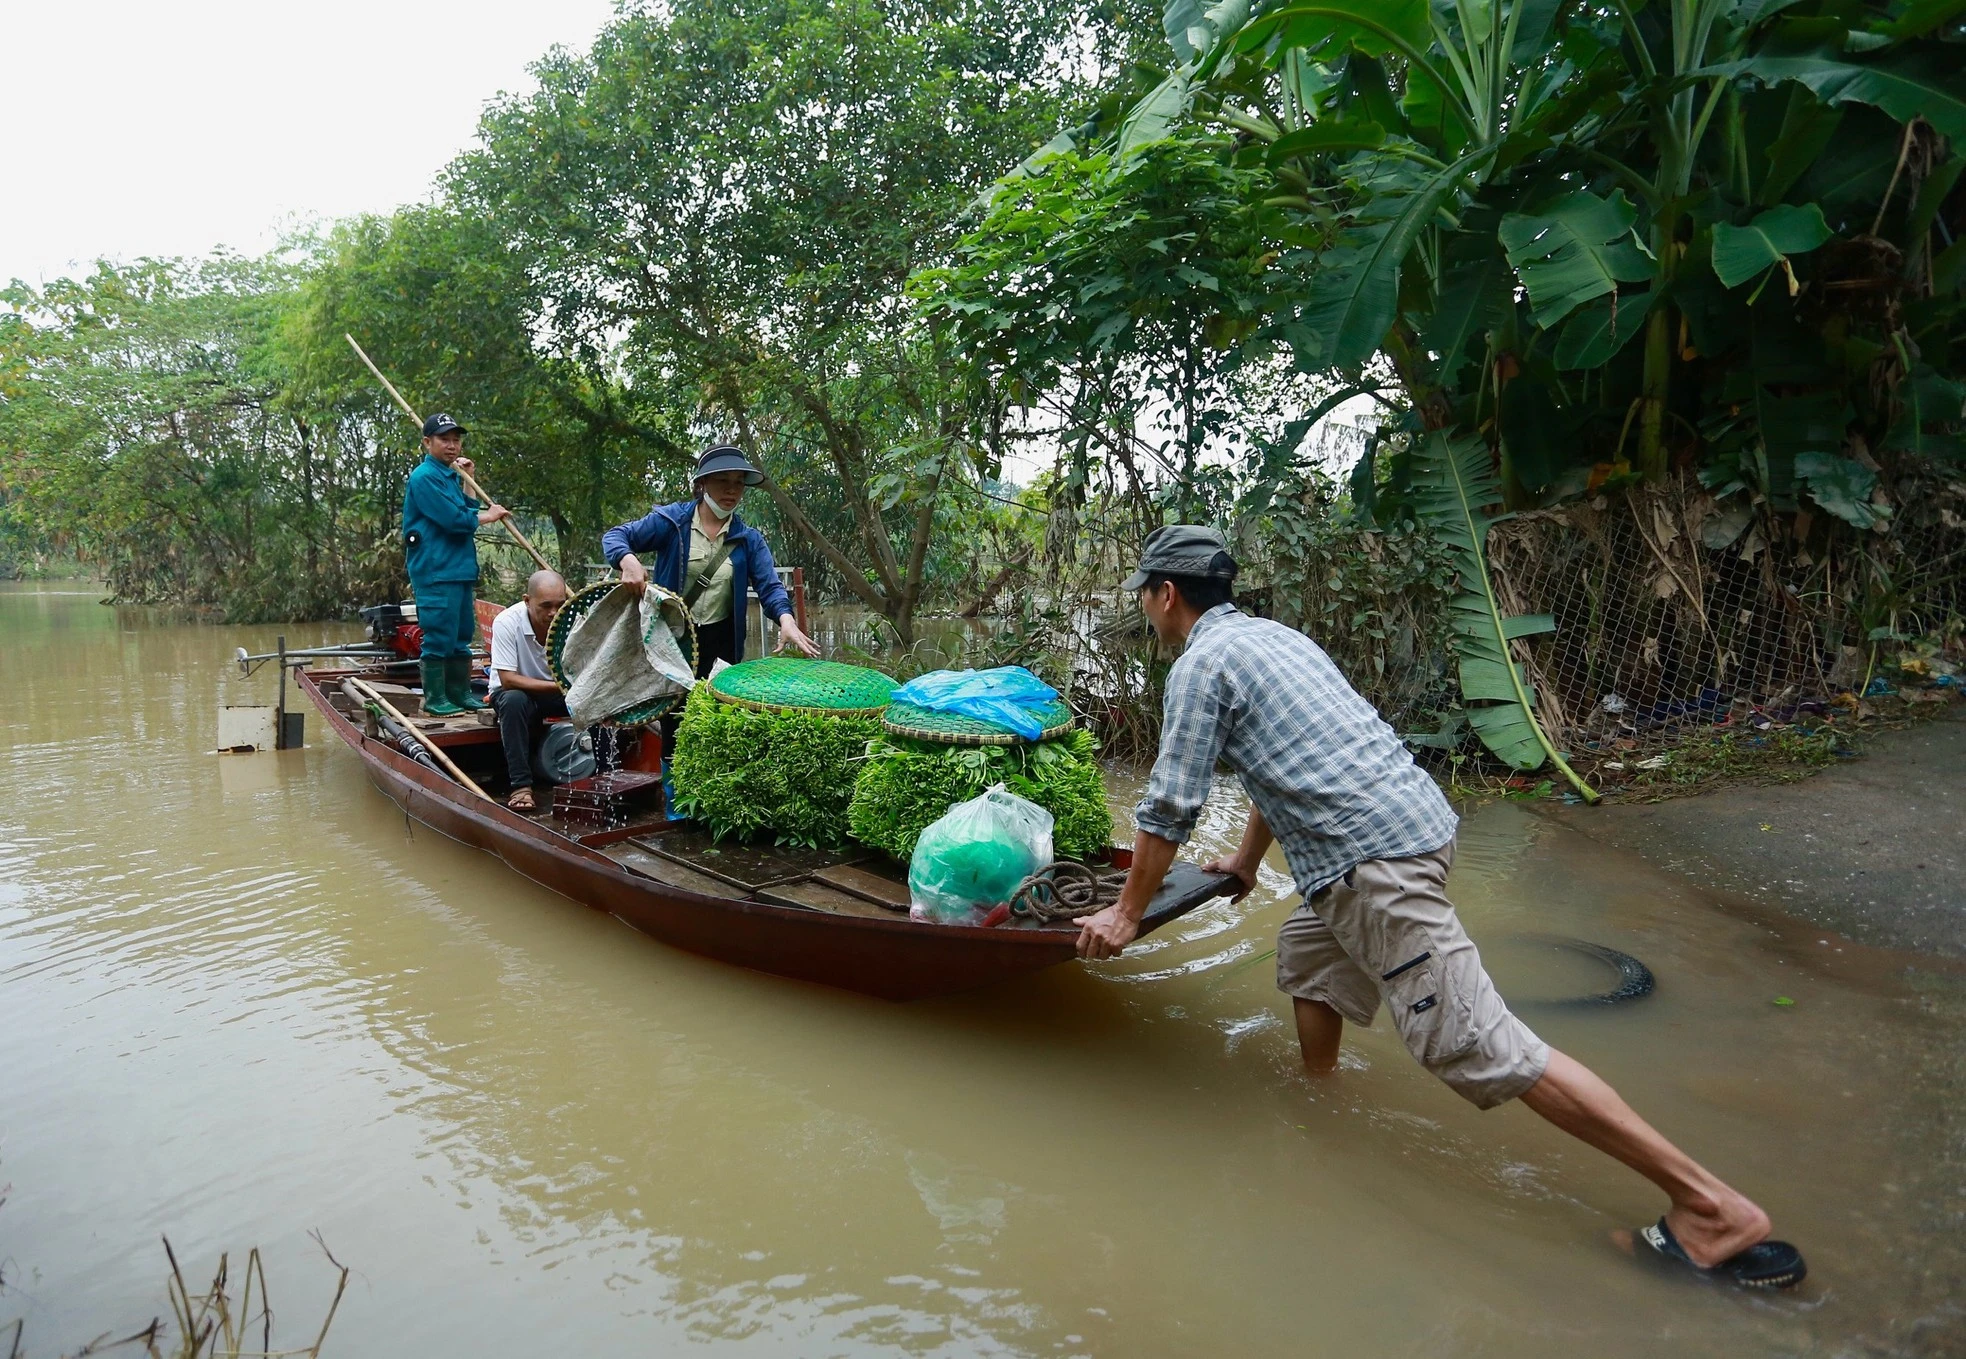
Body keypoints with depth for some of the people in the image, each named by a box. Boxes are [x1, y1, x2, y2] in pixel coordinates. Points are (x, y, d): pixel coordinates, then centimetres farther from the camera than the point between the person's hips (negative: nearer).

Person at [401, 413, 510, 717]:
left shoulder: (448, 475, 19)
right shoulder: (424, 477, -11)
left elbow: (468, 511, 14)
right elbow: (454, 519, -18)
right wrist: (489, 515, -5)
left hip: (460, 568, 10)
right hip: (436, 570, -10)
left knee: (462, 635, 13)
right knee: (439, 637, -6)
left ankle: (460, 693, 21)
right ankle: (434, 699, 0)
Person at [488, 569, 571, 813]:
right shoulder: (507, 623, -25)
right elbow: (507, 680, -29)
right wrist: (556, 685, -40)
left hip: (558, 692, 3)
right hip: (515, 691, -2)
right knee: (514, 701, -37)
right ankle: (521, 785, -30)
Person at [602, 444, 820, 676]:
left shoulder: (749, 539, 3)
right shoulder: (672, 520, -4)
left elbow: (769, 586, -6)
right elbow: (615, 536, -2)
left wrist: (786, 619, -28)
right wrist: (628, 561, -26)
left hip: (721, 642, 2)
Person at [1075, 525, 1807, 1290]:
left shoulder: (1200, 665, -6)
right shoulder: (1267, 635, 22)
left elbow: (1169, 810, -7)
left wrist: (1128, 913, 5)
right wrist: (1245, 861, 42)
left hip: (1373, 855, -10)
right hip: (1405, 817, 10)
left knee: (1475, 1045, -9)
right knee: (1306, 959, 26)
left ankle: (1709, 1203, -6)